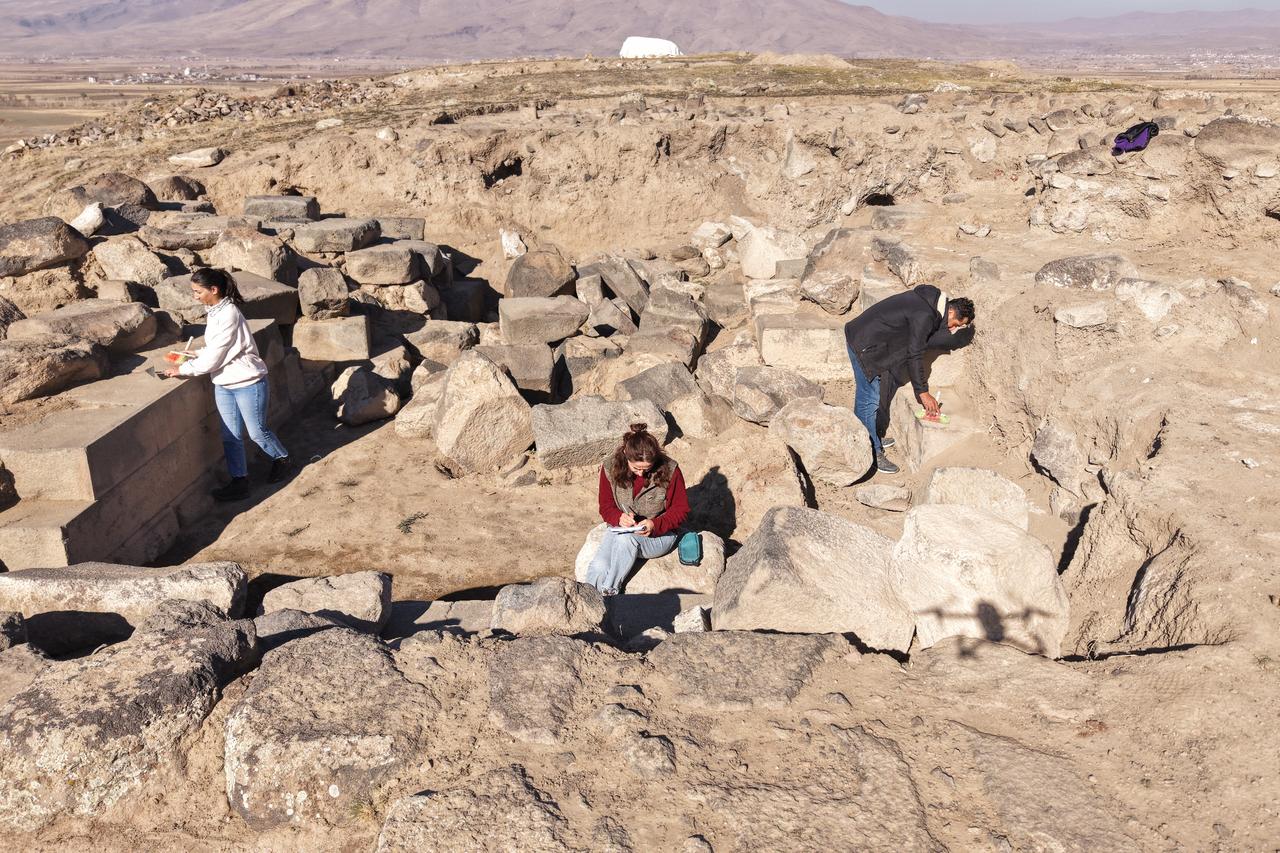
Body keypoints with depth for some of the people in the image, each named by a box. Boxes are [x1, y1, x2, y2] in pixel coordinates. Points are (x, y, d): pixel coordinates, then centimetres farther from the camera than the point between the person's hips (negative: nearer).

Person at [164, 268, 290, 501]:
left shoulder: (228, 314, -22)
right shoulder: (214, 312, 6)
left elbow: (214, 357, -20)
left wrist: (183, 369, -12)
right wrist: (197, 353, 2)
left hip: (248, 382, -8)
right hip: (224, 385, 8)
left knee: (257, 432, 8)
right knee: (230, 436, 8)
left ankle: (281, 459, 33)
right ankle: (239, 482, 16)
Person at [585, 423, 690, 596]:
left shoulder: (669, 470, -17)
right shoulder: (611, 467, -10)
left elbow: (681, 510, -7)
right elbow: (606, 507, 1)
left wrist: (656, 525, -25)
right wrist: (619, 518, -23)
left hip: (659, 535, -2)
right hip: (622, 529, 3)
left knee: (626, 538, -35)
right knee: (597, 568, -27)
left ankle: (609, 592, -20)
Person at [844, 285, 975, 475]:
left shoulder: (928, 301, 8)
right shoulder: (924, 317, -22)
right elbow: (914, 355, -18)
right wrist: (923, 392, -10)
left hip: (859, 335, 11)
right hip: (865, 345, -11)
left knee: (864, 396, 21)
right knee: (869, 401, -4)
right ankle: (872, 454, 5)